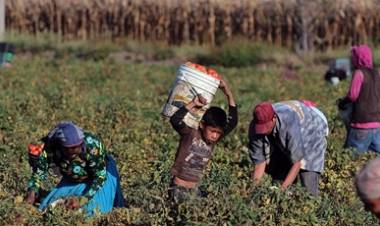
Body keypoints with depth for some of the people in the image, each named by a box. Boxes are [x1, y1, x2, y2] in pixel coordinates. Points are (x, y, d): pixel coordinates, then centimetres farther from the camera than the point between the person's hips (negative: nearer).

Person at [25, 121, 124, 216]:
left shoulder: (92, 144, -38)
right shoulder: (49, 148, -30)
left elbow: (100, 176, -31)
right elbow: (38, 173, -18)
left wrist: (82, 200, -40)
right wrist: (32, 193, -36)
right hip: (71, 181, 4)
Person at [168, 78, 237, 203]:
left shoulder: (214, 138, 4)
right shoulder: (189, 133, -10)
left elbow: (232, 122, -2)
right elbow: (175, 120, -28)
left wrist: (229, 95, -8)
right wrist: (193, 104, -25)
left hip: (194, 189, 6)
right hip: (178, 188, -6)